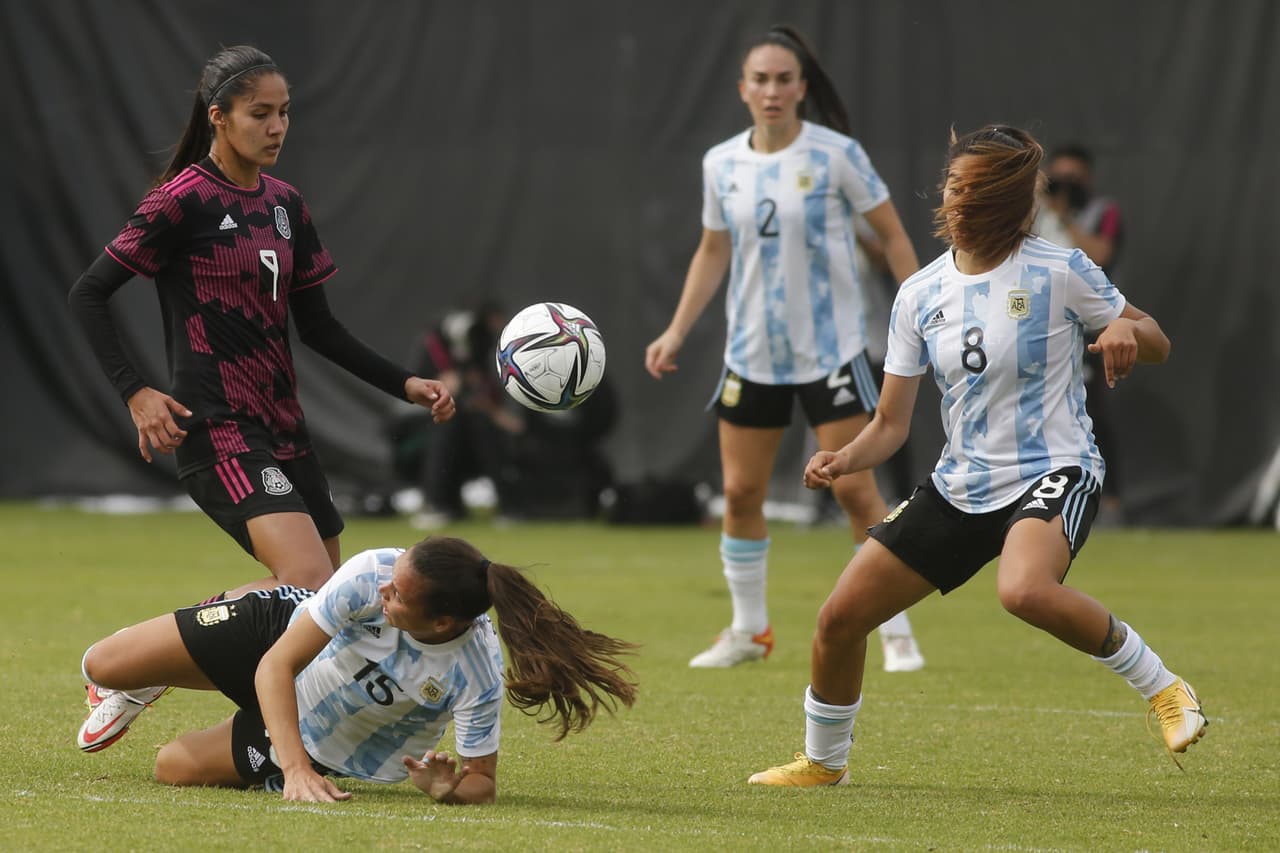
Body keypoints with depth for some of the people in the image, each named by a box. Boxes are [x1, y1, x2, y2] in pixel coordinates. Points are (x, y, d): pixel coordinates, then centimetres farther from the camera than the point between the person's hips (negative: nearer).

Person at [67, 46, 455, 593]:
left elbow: (317, 326, 18)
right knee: (310, 585, -24)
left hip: (283, 425, 8)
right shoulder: (184, 200, -9)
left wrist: (404, 385, 9)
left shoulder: (285, 205, 13)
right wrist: (135, 393, -17)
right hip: (219, 430, -8)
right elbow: (88, 295, -7)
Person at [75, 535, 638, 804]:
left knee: (173, 768, 2)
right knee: (103, 667, -2)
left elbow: (483, 780, -23)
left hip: (326, 744, 0)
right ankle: (142, 688, 39)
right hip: (278, 630, 0)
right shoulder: (373, 574, -38)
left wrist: (448, 789, -48)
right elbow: (276, 665, -31)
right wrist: (296, 768, -42)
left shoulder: (476, 677, -39)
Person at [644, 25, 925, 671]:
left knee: (855, 491, -7)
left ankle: (897, 634, 3)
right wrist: (676, 332, 8)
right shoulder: (721, 165, 2)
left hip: (830, 349, -4)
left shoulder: (836, 155, -10)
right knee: (740, 493, 5)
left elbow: (891, 234, -3)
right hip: (751, 352, 4)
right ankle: (749, 630, 20)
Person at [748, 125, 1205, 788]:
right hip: (960, 486, 6)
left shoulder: (1060, 272, -9)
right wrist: (843, 460, -16)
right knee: (840, 616, 1)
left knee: (1024, 590, -39)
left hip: (1053, 474, -6)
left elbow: (1156, 345, 2)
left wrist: (1127, 331, -22)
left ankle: (1160, 687, -18)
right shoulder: (919, 296, 3)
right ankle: (823, 761, 28)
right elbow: (891, 424, 5)